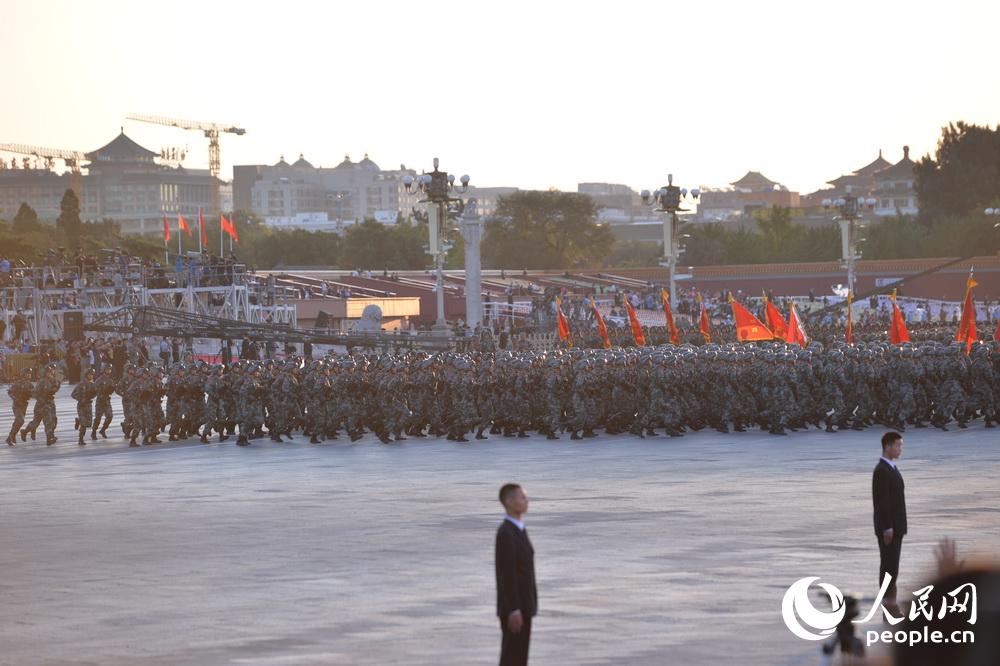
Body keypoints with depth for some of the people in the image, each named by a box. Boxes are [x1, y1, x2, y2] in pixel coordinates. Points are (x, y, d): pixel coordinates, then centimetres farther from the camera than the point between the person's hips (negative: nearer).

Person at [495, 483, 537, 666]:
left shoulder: (517, 530, 12)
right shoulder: (505, 533, -19)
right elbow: (506, 574, -22)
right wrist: (514, 610, -23)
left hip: (522, 606, 10)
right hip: (513, 608, -10)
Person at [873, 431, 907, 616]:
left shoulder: (891, 469, 15)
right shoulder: (881, 471, -18)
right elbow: (881, 502, -22)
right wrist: (887, 528, -24)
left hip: (894, 526, 10)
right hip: (888, 527, -10)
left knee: (891, 566, 10)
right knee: (889, 566, -8)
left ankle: (891, 607, 12)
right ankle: (889, 608, -6)